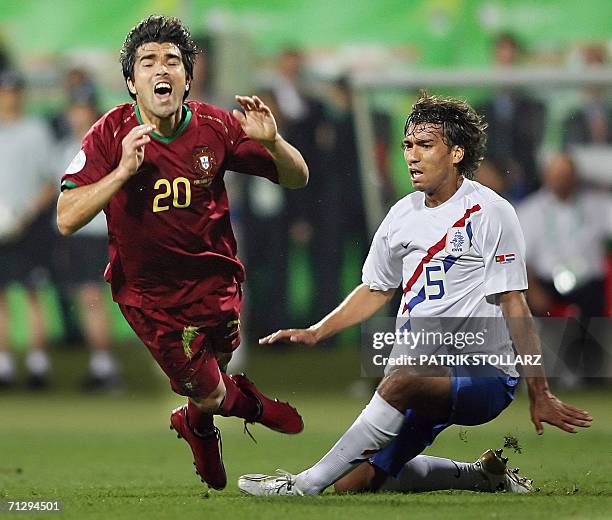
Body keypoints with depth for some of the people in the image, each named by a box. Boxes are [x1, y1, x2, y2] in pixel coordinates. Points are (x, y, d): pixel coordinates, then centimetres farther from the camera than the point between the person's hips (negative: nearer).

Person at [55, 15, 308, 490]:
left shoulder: (215, 127, -11)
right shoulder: (111, 137, -18)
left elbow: (296, 178, -3)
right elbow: (67, 219, -24)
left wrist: (271, 141, -25)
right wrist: (124, 170, -34)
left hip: (215, 279, 3)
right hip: (149, 291, -2)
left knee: (215, 371, 16)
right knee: (209, 395, 1)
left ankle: (197, 424, 53)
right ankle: (253, 404, 38)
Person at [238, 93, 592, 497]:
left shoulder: (490, 213, -8)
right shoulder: (403, 215, 11)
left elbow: (514, 306, -8)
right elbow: (375, 291, 24)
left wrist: (539, 394, -11)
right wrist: (314, 334, 12)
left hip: (484, 376, -7)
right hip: (420, 374, 7)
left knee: (403, 381, -38)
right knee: (357, 483, -2)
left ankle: (304, 486, -33)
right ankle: (483, 475, 16)